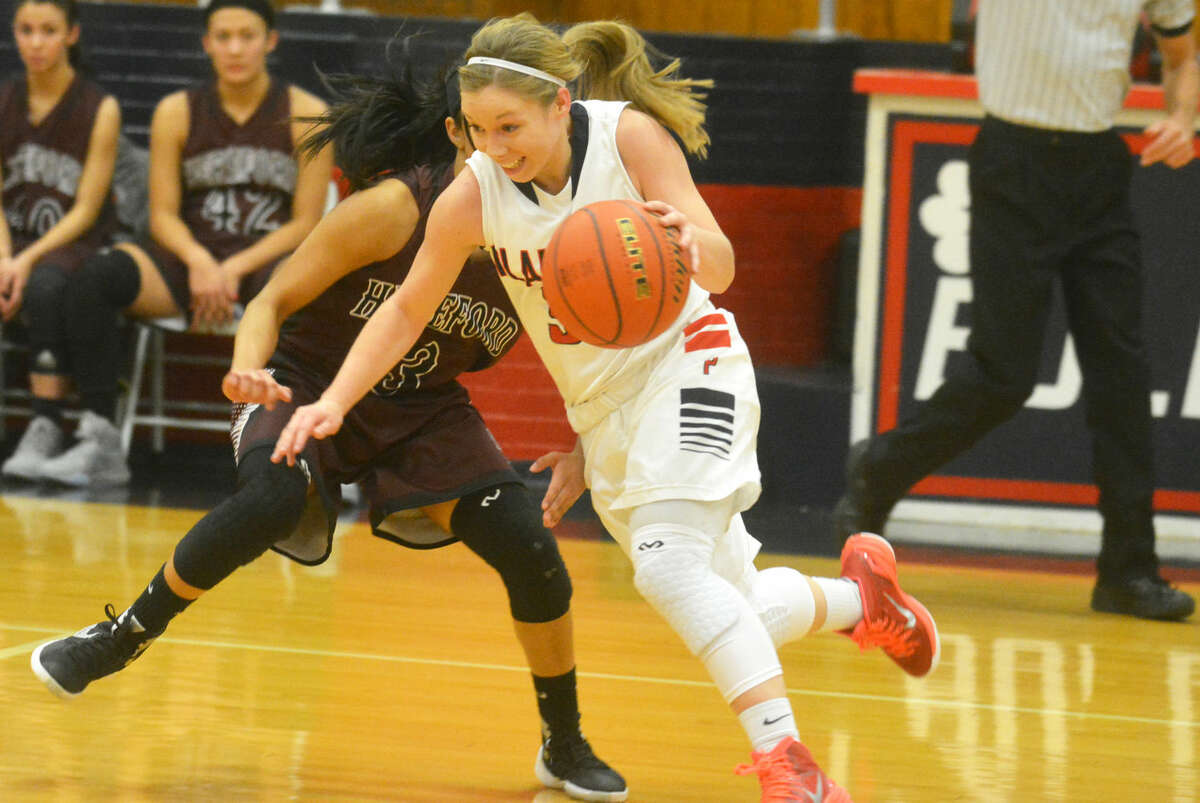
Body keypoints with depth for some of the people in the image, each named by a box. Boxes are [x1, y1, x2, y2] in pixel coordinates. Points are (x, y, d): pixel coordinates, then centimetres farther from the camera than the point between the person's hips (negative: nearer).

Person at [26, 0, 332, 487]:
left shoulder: (305, 115, 2)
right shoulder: (177, 113, 7)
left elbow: (306, 223, -2)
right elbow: (163, 215, 5)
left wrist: (235, 270, -14)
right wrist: (198, 262, -17)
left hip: (268, 262, -2)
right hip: (190, 259, 2)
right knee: (94, 279, -29)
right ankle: (99, 443, -31)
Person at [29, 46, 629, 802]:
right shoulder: (394, 209, -26)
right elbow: (274, 300, -18)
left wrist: (584, 450, -21)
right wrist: (248, 370, -39)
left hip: (421, 409, 4)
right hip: (309, 381, -4)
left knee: (529, 547, -13)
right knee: (272, 499, -35)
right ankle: (121, 639, -14)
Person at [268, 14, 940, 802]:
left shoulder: (630, 135, -20)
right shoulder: (473, 196, -12)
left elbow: (721, 268, -23)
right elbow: (407, 309, -2)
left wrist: (689, 241, -47)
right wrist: (335, 401, -14)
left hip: (684, 363, -5)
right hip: (602, 407, 5)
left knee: (668, 565, -28)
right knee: (730, 610, 9)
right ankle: (858, 592, 40)